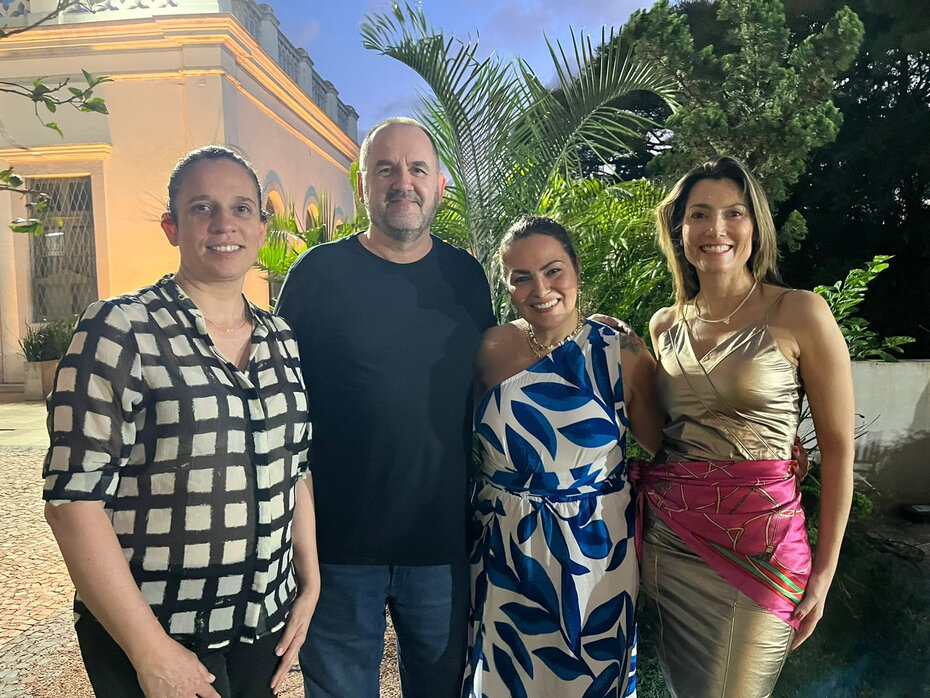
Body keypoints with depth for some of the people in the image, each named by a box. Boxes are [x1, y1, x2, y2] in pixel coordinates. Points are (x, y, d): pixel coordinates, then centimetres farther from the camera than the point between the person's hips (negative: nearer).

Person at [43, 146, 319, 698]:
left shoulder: (282, 340, 4)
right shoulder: (120, 331, -12)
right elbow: (74, 500, -15)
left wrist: (309, 587, 6)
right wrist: (152, 652, -16)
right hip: (148, 637, -5)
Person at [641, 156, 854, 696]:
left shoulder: (800, 315, -7)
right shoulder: (664, 326, 6)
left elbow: (838, 447, -5)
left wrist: (824, 570, -5)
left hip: (757, 542, -4)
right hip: (667, 535, 4)